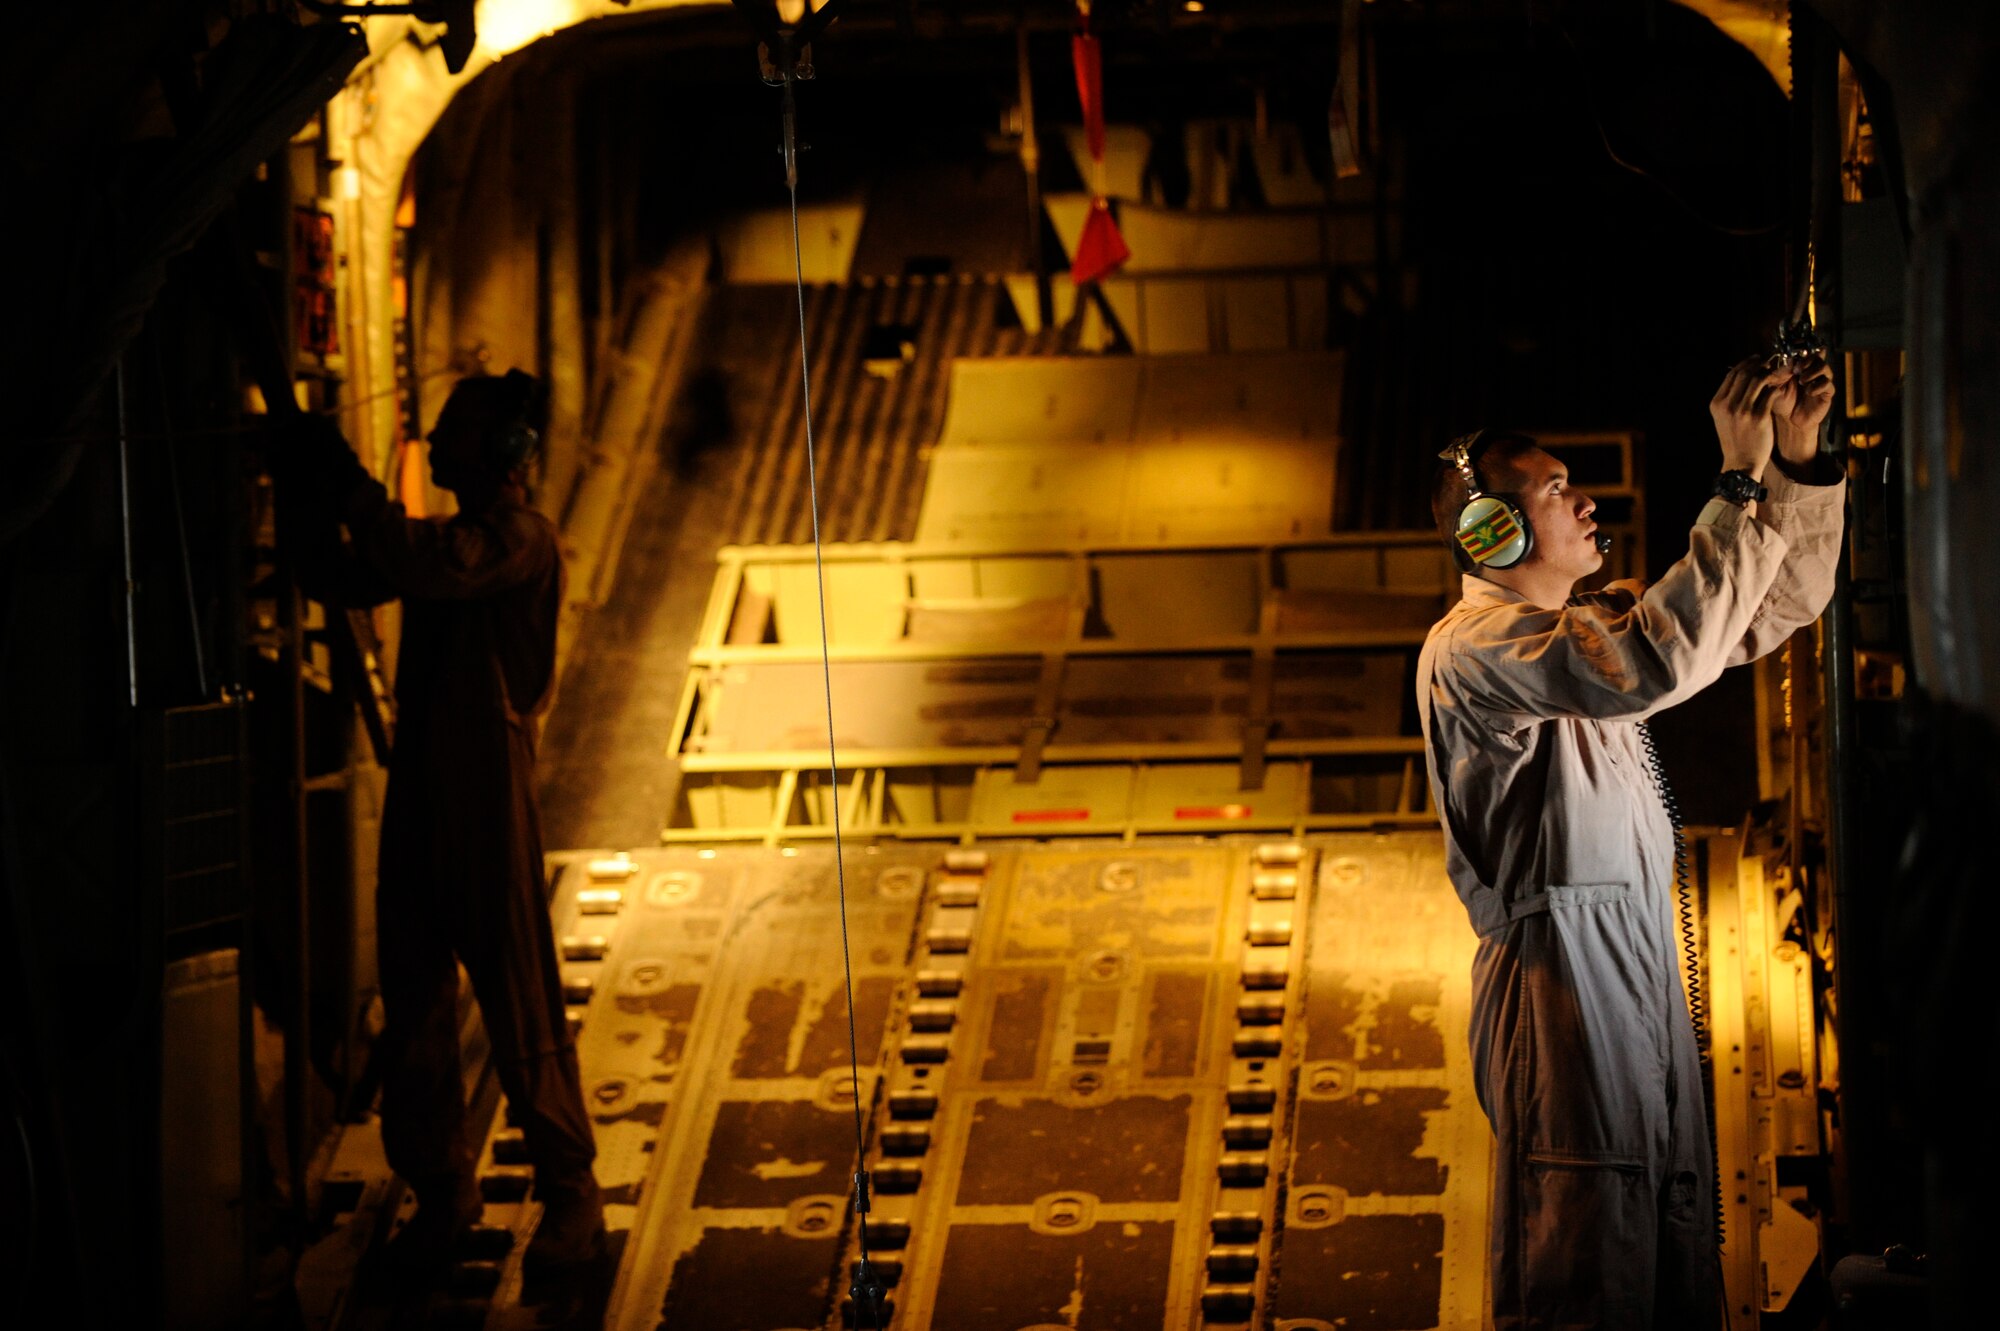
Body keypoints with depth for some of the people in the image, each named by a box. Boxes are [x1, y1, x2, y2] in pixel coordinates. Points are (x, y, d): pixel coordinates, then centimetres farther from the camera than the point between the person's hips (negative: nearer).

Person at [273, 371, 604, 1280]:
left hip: (489, 801, -8)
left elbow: (429, 568, -26)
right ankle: (441, 1192, 21)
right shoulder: (444, 539, 18)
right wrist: (307, 496, 5)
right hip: (417, 794, 8)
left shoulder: (522, 540, -9)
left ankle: (570, 1200, 9)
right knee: (413, 1007, 10)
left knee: (521, 1008, -2)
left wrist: (349, 485, -18)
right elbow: (337, 581, 19)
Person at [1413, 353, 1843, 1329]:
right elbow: (1653, 666, -27)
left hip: (1644, 965, 9)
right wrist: (1741, 484, -22)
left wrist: (1798, 462, 7)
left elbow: (1776, 610, 22)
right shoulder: (1470, 646, -10)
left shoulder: (1592, 623, 20)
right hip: (1560, 972, -9)